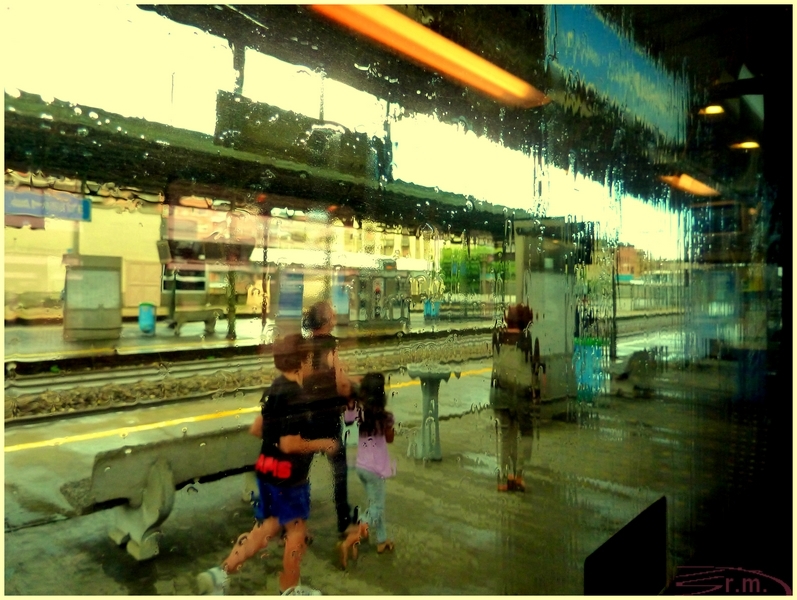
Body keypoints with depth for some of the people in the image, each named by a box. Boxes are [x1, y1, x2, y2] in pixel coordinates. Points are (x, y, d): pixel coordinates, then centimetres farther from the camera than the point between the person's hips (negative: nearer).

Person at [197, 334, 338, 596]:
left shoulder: (274, 389, 4)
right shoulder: (295, 397, -25)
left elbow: (256, 429, 11)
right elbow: (290, 445, -27)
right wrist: (321, 444, -14)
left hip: (268, 469, 9)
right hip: (288, 475, -9)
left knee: (268, 527, 20)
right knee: (297, 529, 11)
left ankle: (221, 573, 18)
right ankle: (290, 590, 28)